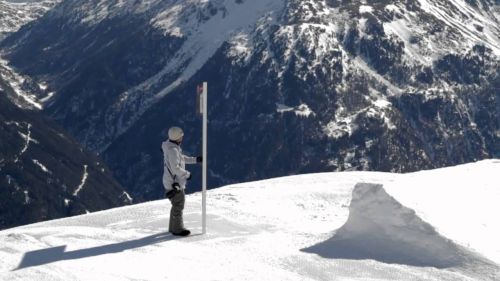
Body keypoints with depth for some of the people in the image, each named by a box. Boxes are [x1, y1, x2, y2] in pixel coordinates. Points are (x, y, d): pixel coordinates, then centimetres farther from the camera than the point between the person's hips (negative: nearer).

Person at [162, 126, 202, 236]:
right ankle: (177, 229, 7)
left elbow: (181, 158, 22)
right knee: (178, 205, -1)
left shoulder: (173, 147, 7)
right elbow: (175, 168, -28)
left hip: (175, 182, 10)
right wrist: (187, 174, -17)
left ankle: (173, 227, 30)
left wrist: (195, 159, 16)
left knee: (177, 204, 20)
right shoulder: (172, 150, -25)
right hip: (174, 183, -10)